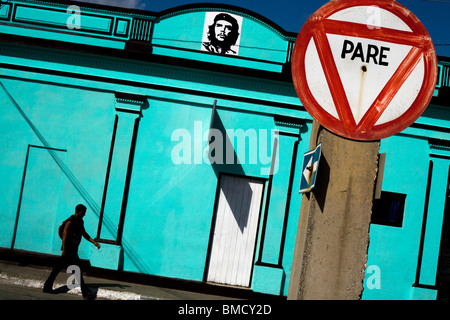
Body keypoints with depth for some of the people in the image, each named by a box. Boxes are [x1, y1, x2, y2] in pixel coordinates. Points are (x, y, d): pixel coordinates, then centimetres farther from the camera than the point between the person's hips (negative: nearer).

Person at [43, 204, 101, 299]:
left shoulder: (80, 221, 14)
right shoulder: (70, 222, -15)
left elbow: (84, 234, 21)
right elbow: (65, 234, -19)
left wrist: (94, 242, 12)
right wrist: (64, 250, -23)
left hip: (73, 250, 10)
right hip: (69, 249, -10)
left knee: (59, 267, 13)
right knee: (78, 267, -10)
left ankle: (47, 287, 20)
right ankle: (85, 292, -8)